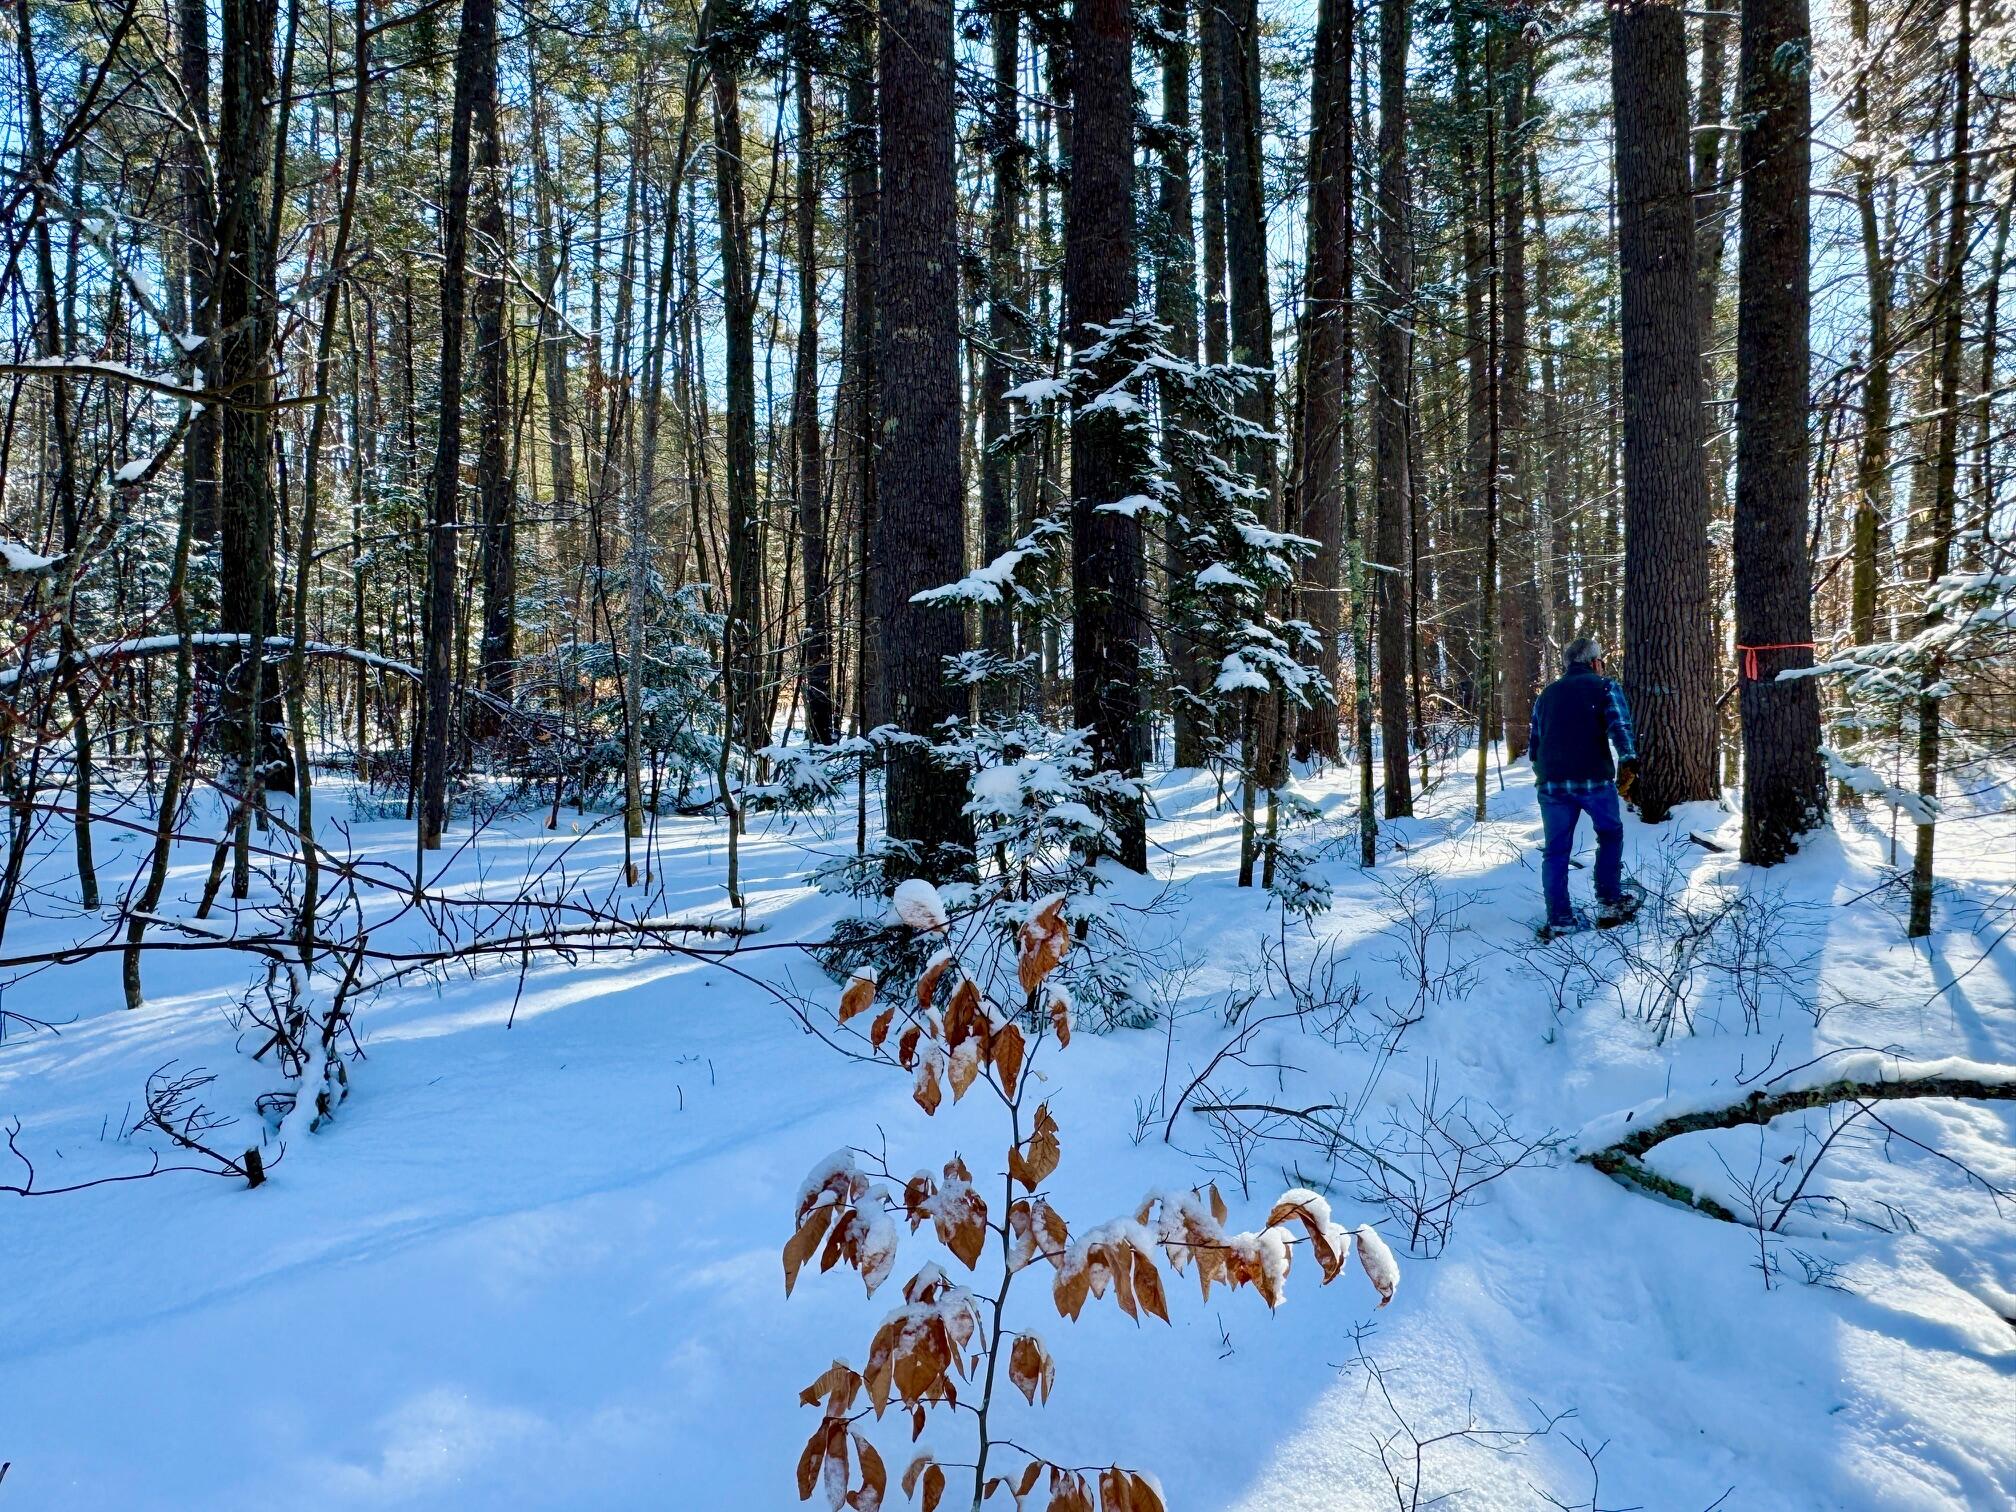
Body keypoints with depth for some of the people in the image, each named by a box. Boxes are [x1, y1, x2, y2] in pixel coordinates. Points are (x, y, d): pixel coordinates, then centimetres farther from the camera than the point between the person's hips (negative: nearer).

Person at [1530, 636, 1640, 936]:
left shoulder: (1547, 694, 20)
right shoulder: (1604, 687, 6)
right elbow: (1620, 727, -11)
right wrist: (1629, 762, -17)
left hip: (1552, 782, 3)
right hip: (1594, 780, -3)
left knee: (1557, 849, 7)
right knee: (1610, 835, 18)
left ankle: (1559, 917, 4)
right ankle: (1610, 903, 16)